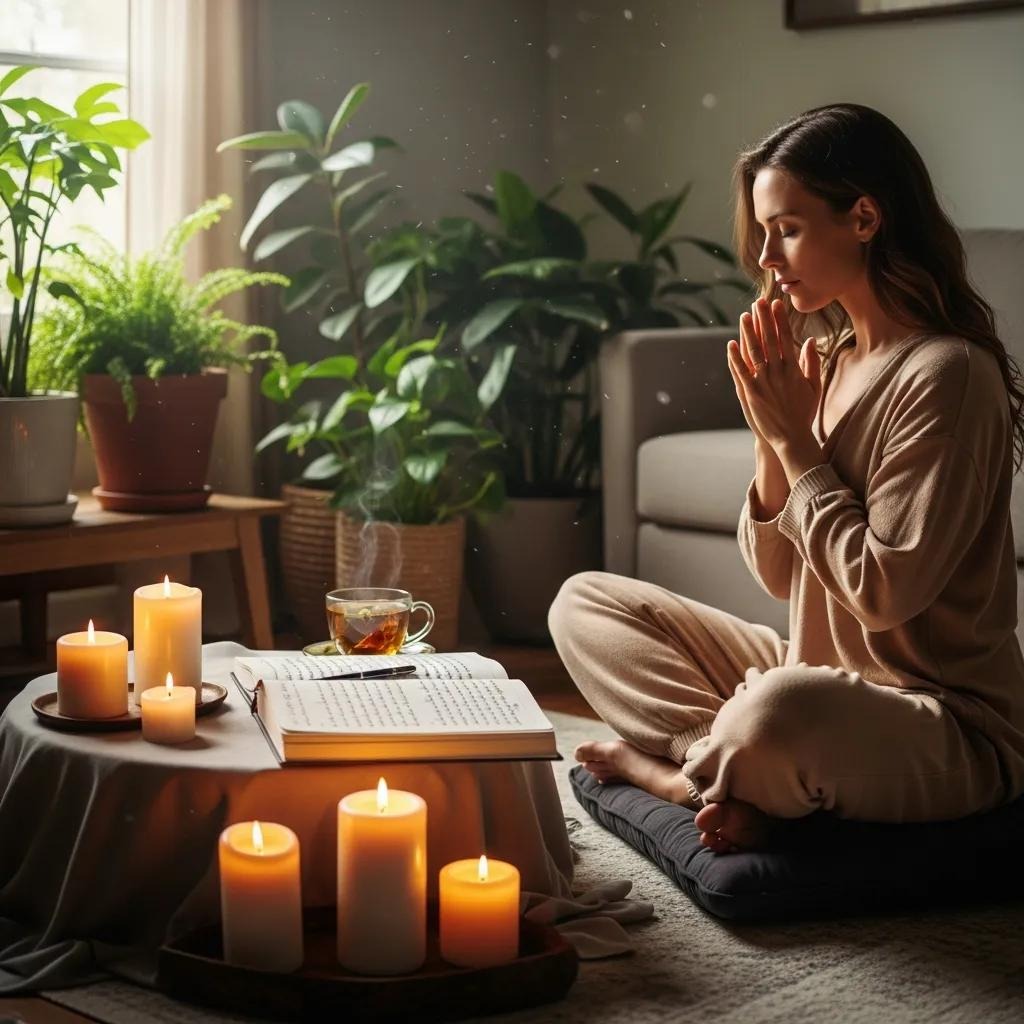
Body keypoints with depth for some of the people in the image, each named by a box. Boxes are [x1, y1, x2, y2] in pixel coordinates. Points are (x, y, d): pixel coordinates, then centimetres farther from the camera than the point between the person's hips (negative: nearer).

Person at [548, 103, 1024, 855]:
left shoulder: (946, 375, -17)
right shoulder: (824, 359, 7)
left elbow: (882, 592, -21)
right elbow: (779, 575, 8)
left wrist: (794, 437, -14)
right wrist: (770, 434, -8)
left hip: (954, 731, -9)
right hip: (821, 674, 9)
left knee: (780, 711, -41)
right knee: (585, 602, 6)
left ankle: (668, 763, -7)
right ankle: (742, 782, -13)